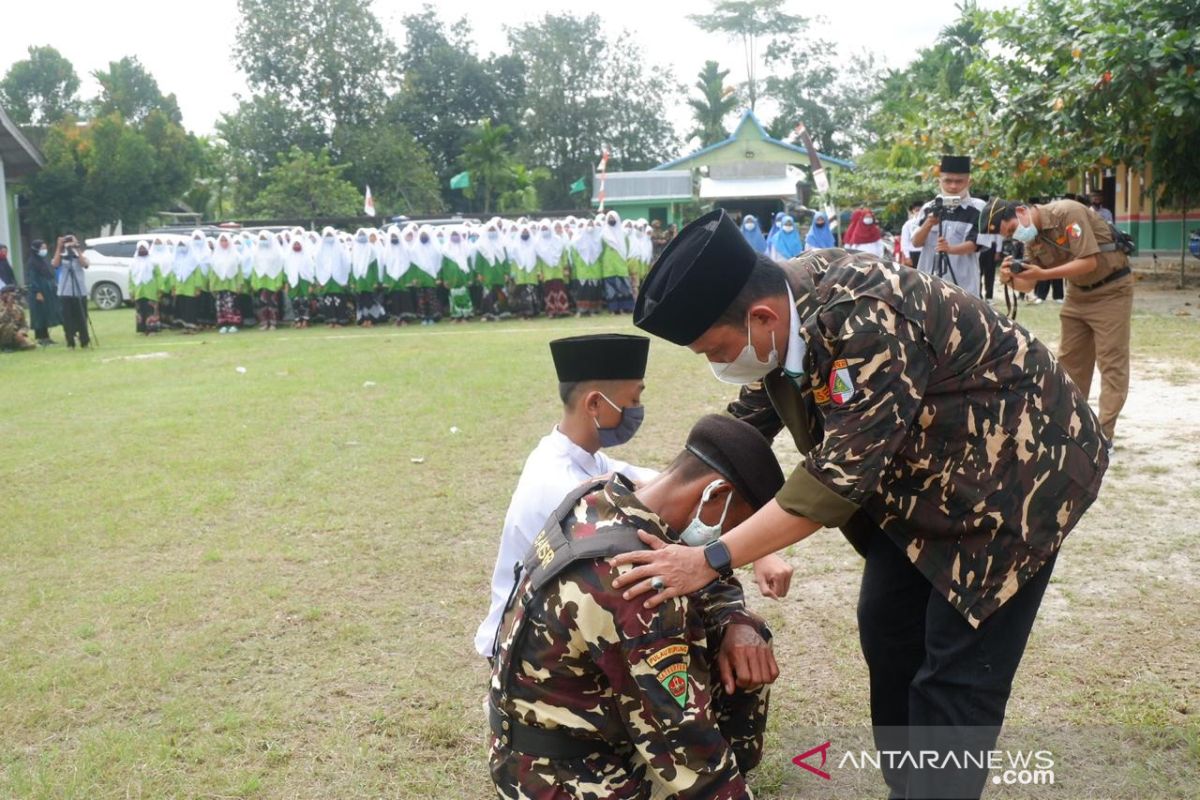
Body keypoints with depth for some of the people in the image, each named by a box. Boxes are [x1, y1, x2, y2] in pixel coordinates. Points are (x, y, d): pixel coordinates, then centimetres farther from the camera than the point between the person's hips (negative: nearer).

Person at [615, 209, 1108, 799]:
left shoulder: (866, 326, -35)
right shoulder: (782, 296, -10)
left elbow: (838, 476, -37)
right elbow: (749, 419, 4)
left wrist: (710, 561, -35)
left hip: (1012, 470, -8)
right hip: (918, 476, 8)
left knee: (958, 677, -5)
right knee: (887, 631, 12)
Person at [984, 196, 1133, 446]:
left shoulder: (1066, 213, -25)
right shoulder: (1031, 236, -2)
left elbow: (1089, 262, -29)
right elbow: (1028, 285, -2)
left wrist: (1043, 274, -34)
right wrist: (1010, 278, -23)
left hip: (1111, 288, -8)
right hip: (1078, 292, 8)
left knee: (1111, 362, -6)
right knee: (1069, 360, 10)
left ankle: (1104, 433, -5)